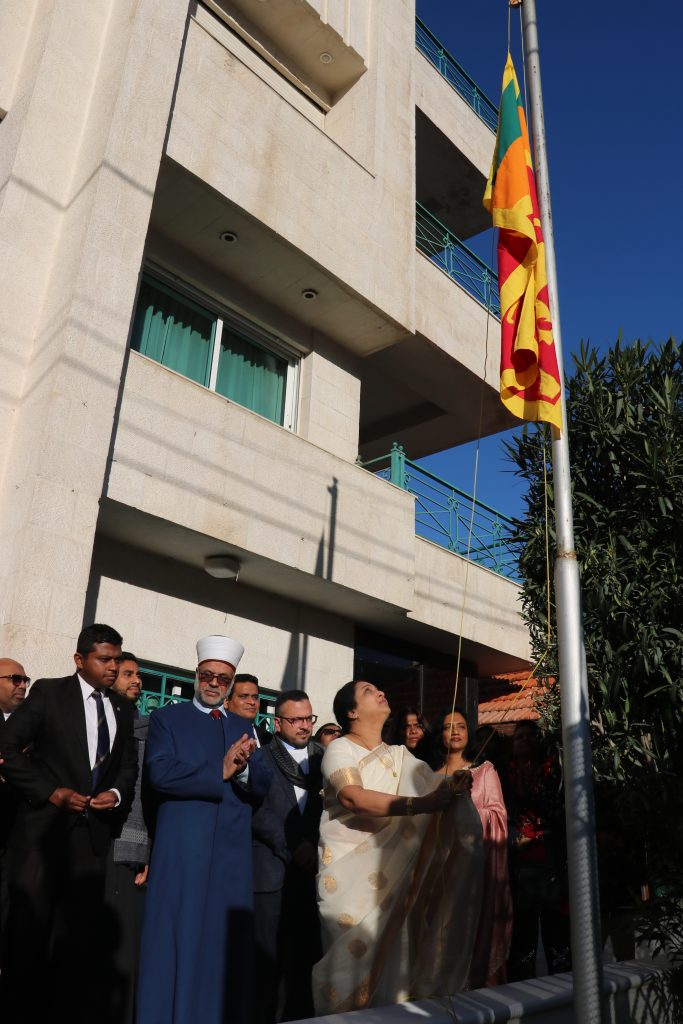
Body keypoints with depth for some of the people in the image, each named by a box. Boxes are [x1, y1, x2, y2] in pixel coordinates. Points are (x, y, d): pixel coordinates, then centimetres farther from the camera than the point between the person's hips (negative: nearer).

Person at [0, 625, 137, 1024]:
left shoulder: (123, 709, 9)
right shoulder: (48, 692, -5)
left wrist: (118, 793, -7)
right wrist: (50, 791, -14)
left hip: (95, 829, 4)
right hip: (45, 824, -3)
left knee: (83, 927, 10)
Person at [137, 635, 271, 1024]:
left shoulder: (243, 727, 15)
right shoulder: (167, 718, 3)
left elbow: (263, 784, 6)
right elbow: (159, 773, -13)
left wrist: (243, 769, -16)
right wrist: (220, 771, -14)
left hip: (233, 849, 4)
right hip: (182, 848, -4)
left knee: (228, 945, 8)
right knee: (177, 940, 1)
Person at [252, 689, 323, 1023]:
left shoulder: (323, 759, 12)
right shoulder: (261, 758, 0)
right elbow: (256, 810, -8)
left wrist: (316, 847, -3)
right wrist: (292, 847, -12)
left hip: (312, 870, 3)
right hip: (271, 871, -3)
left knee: (306, 956, 8)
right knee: (267, 959, 3)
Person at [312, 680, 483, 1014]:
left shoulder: (400, 756, 15)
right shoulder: (340, 749, -6)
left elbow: (435, 787, 4)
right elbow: (353, 798, -24)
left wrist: (454, 786, -20)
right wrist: (419, 804, -33)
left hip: (393, 873, 5)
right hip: (350, 874, -5)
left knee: (392, 953, 4)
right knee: (353, 954, -3)